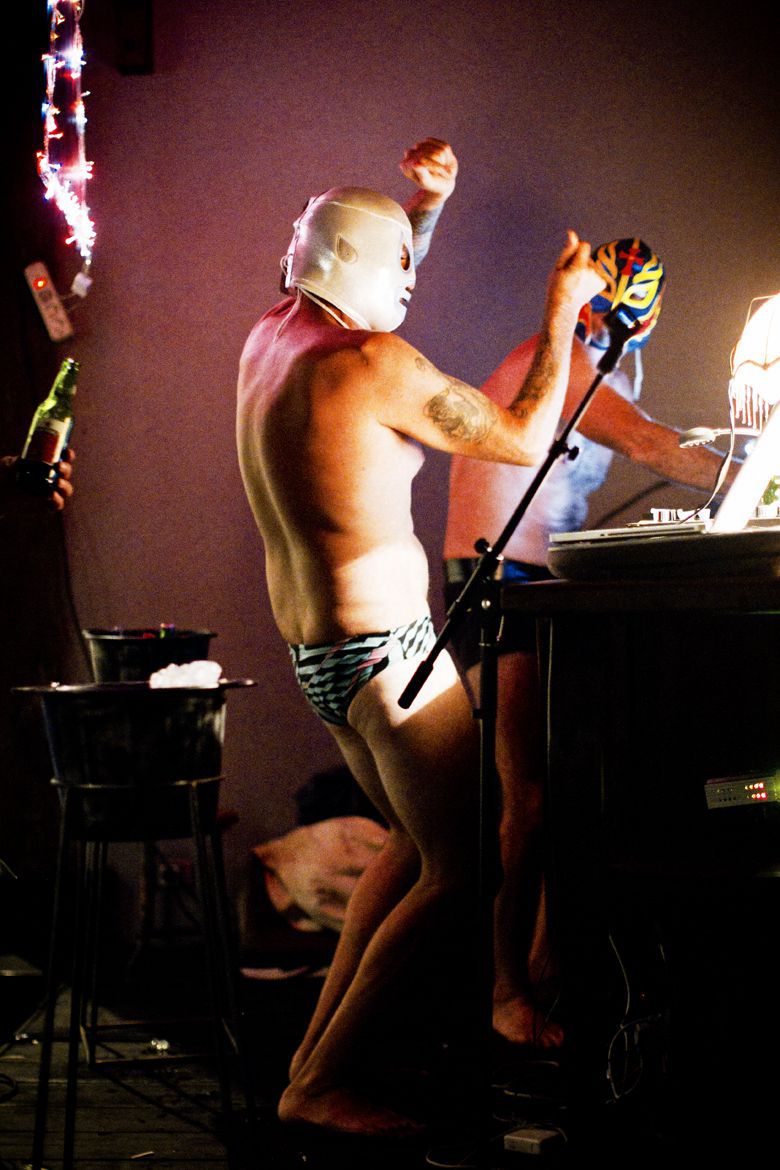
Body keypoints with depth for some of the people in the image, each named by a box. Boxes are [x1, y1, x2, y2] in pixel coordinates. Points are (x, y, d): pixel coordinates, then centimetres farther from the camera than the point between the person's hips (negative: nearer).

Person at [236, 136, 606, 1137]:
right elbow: (526, 436, -11)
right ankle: (323, 1083, -1)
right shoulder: (375, 364, -18)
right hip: (386, 648, -10)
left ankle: (319, 1046, 26)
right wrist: (562, 308, -2)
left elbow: (373, 291, 31)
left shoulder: (269, 341, 8)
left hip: (314, 646, 10)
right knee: (455, 867, -4)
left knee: (413, 842, 24)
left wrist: (425, 205, 24)